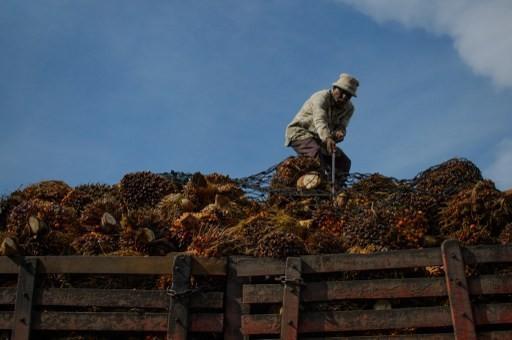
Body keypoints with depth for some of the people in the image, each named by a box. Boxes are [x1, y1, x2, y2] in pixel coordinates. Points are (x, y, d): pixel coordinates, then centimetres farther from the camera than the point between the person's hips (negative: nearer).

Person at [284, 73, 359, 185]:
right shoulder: (321, 97, -23)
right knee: (316, 154, -35)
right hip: (299, 132, -7)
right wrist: (327, 138, -59)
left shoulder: (349, 108, 1)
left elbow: (341, 126, -10)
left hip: (319, 138, 7)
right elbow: (319, 121, -40)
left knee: (344, 162, -5)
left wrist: (339, 133, -36)